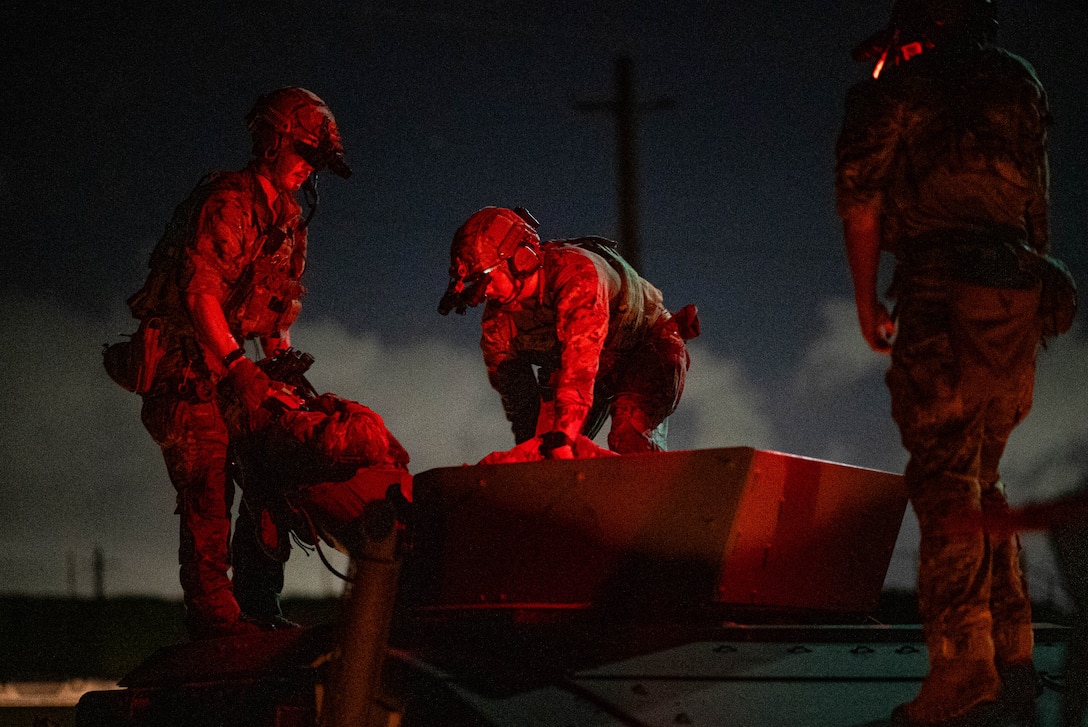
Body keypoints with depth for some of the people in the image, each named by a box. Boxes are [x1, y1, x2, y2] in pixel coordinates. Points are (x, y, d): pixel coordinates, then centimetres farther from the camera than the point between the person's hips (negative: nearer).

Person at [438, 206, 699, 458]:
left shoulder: (576, 273, -38)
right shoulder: (497, 317, -14)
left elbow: (581, 358, -48)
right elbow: (514, 386, -3)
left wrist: (560, 438, -57)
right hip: (600, 369, 7)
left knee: (629, 441, -31)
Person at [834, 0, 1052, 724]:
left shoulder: (899, 86, 3)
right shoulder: (1021, 82, 19)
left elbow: (860, 197, 0)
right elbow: (1038, 200, 19)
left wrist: (866, 300, 8)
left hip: (944, 292, -6)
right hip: (1021, 292, 6)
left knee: (946, 479, -8)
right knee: (981, 478, 15)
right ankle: (1014, 658, 11)